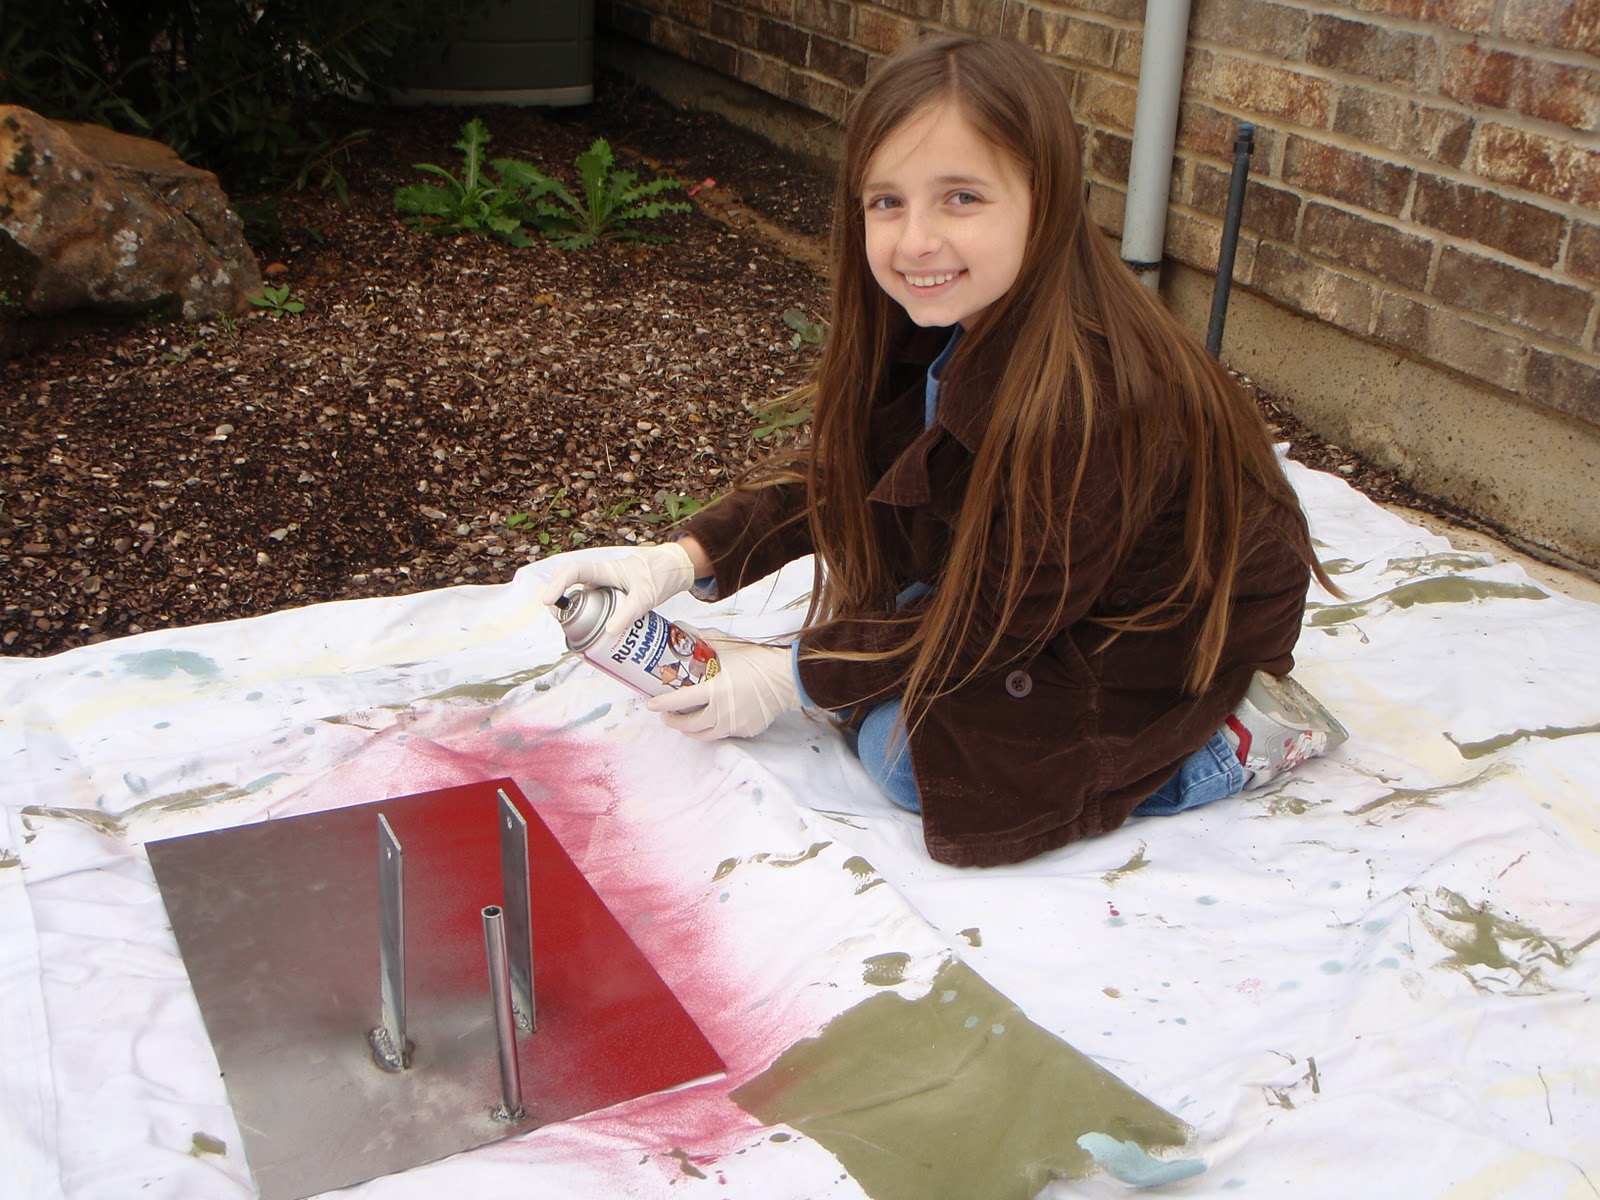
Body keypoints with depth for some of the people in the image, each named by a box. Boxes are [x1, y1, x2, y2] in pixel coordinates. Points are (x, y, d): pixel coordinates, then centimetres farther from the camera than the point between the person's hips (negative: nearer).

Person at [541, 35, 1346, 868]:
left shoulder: (1088, 406, -37)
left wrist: (796, 679, -17)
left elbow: (998, 615, -25)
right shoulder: (950, 323, -11)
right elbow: (838, 469, -1)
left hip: (1180, 632, -8)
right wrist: (685, 559, -13)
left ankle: (1229, 737, -5)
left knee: (913, 750, -17)